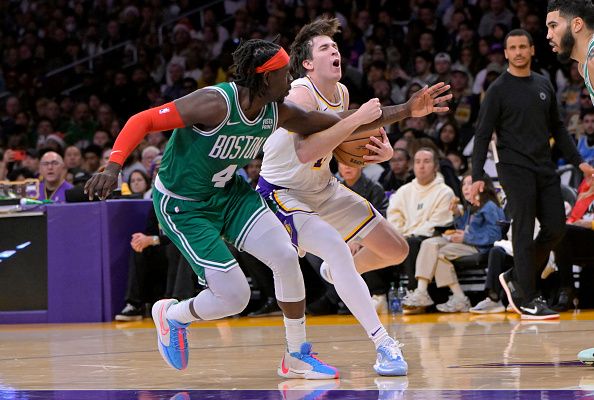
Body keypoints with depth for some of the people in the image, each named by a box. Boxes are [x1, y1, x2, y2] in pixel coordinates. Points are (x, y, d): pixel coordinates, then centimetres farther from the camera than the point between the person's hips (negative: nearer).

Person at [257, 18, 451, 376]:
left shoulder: (342, 93, 0)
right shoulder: (301, 94, -25)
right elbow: (305, 152, -42)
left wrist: (382, 152, -13)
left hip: (324, 187, 8)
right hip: (284, 193, -8)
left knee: (396, 250, 8)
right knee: (336, 248, -33)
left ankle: (335, 272, 40)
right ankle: (385, 345, -33)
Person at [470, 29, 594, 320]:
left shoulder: (544, 86, 13)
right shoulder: (498, 90, -4)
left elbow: (557, 128, 20)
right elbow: (482, 135, -5)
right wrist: (477, 176, -13)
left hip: (545, 169, 6)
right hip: (515, 169, -6)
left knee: (556, 228, 2)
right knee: (524, 233, -7)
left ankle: (516, 278, 19)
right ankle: (528, 300, -2)